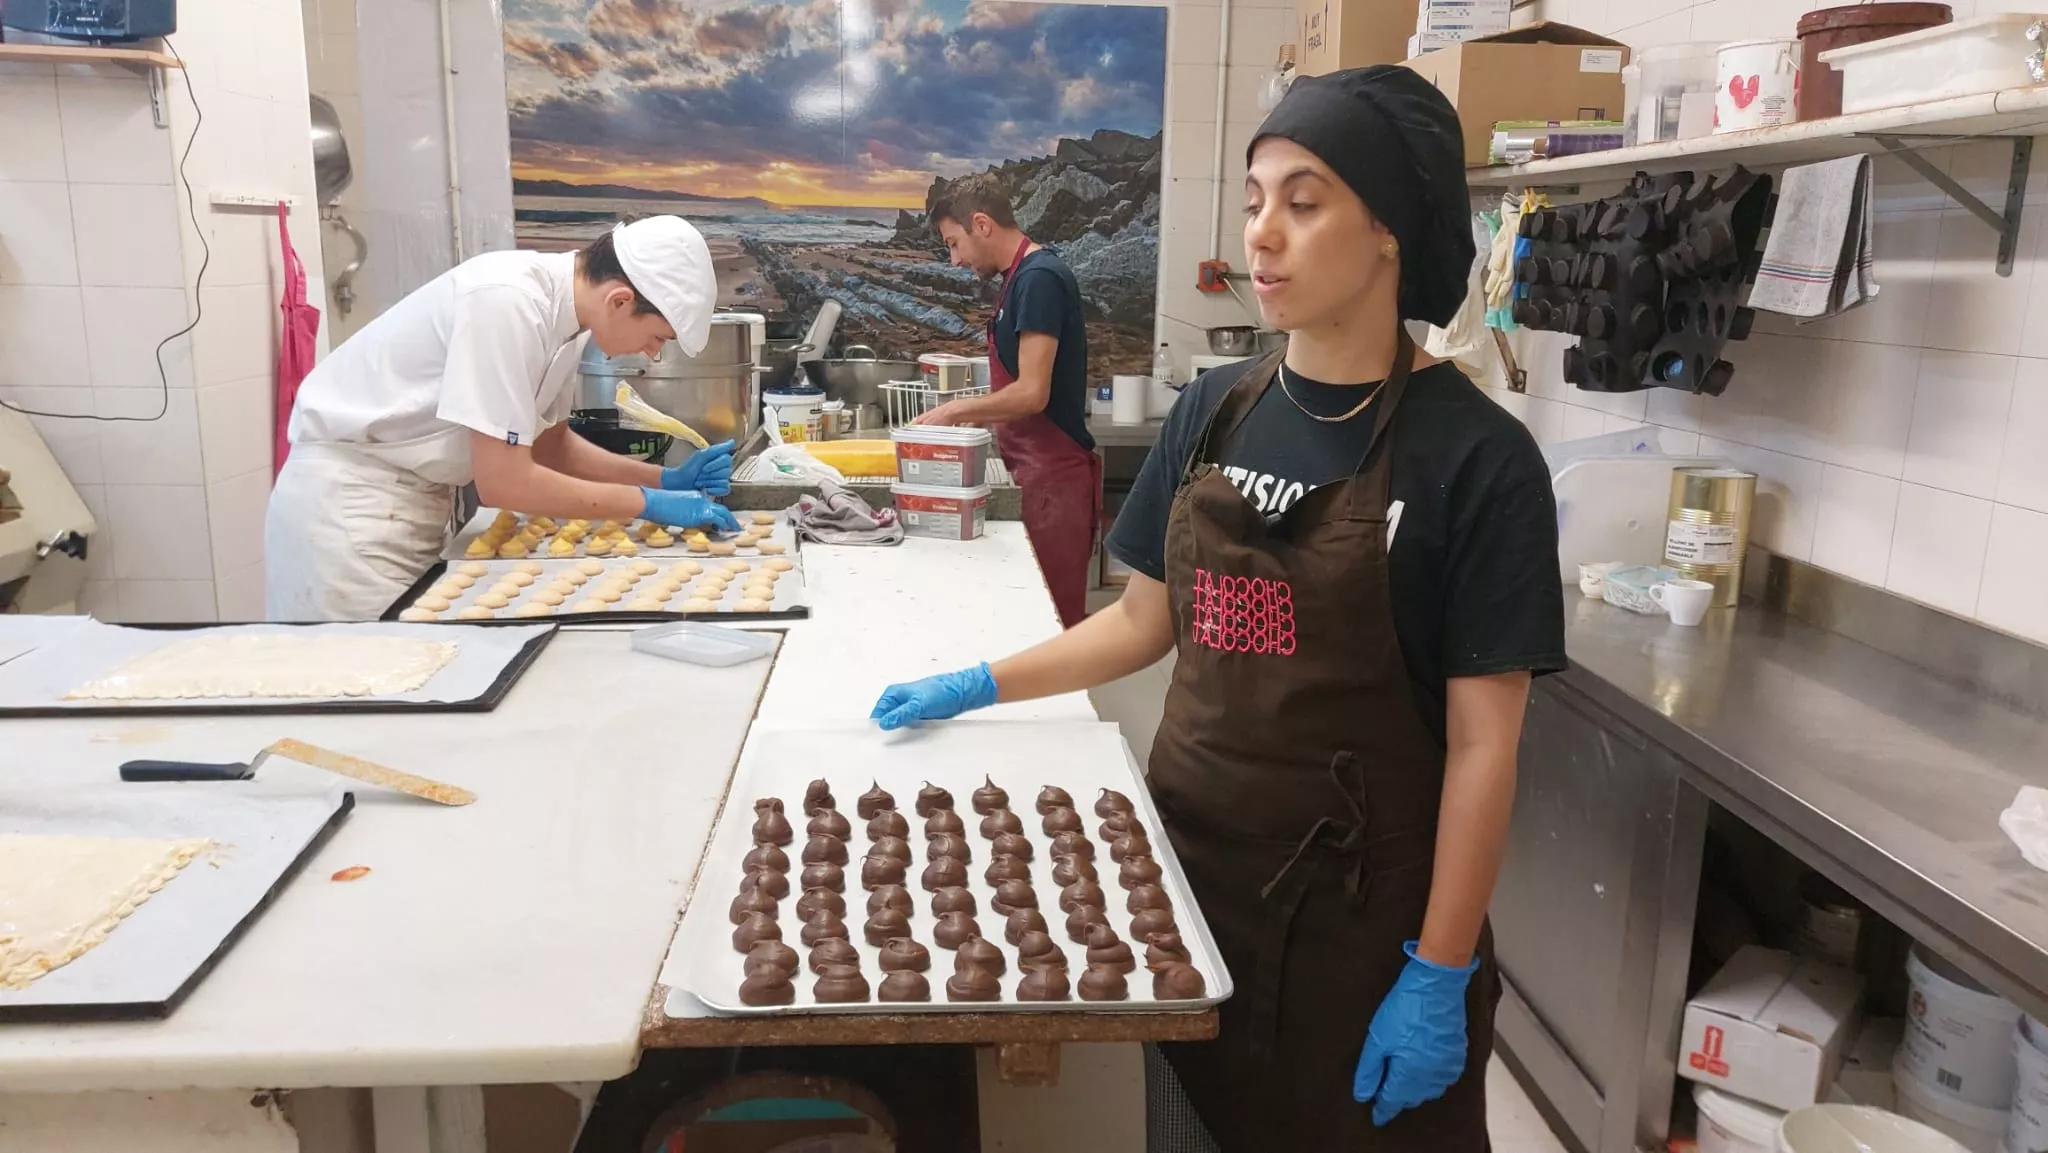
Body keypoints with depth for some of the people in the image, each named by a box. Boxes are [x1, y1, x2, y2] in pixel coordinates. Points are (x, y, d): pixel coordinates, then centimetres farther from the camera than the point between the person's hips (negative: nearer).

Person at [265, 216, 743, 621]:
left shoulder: (563, 308, -2)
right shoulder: (509, 303, -27)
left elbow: (550, 446, 10)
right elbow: (504, 482, -27)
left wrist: (666, 479, -2)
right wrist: (649, 502, -21)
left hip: (420, 500, 8)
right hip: (349, 499, -8)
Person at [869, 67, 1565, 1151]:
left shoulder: (1476, 458, -15)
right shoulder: (1214, 410, 0)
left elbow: (1482, 744, -14)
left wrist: (1442, 975, -13)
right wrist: (980, 686, 5)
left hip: (1363, 903, -4)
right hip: (1191, 855, 5)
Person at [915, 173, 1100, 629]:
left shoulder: (1039, 278, -15)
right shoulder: (1023, 277, 15)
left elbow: (1032, 394, -21)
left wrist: (954, 411, -9)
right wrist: (963, 415, 10)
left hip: (1052, 477, -9)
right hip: (1035, 472, 9)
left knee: (1052, 620, -4)